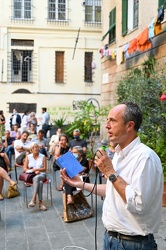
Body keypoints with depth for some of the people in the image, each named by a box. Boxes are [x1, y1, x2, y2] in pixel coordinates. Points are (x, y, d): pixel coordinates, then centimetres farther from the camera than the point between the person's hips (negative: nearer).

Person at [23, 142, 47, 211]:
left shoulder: (43, 157, 8)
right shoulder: (28, 157, 10)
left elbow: (45, 169, 3)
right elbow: (25, 169, 4)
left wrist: (36, 169, -13)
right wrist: (34, 171, -10)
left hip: (41, 175, 0)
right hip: (30, 176, 0)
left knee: (36, 178, -39)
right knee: (40, 182, -36)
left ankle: (34, 199, -43)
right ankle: (40, 203, -41)